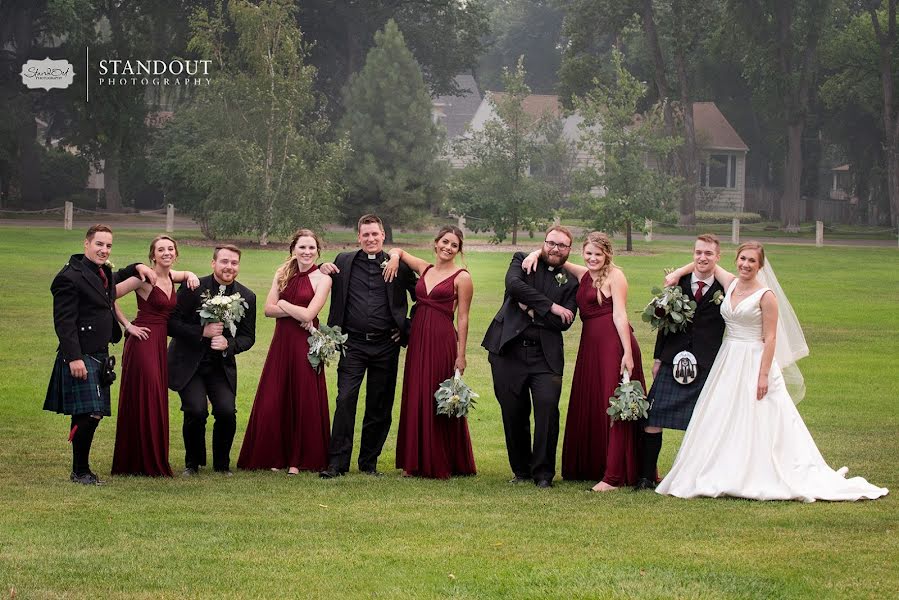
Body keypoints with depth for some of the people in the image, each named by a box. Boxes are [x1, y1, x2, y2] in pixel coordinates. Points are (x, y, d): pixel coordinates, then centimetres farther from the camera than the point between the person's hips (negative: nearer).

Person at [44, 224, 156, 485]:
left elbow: (117, 278, 41)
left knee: (91, 415, 10)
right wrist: (74, 358, -23)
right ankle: (80, 471, -2)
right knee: (88, 414, -11)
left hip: (100, 356, 9)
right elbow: (64, 321, -16)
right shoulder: (70, 277, -12)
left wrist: (137, 267, 22)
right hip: (81, 357, -9)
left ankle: (82, 468, 17)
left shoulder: (106, 274, 14)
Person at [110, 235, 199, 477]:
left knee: (157, 401, 10)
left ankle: (154, 463, 15)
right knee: (143, 401, -4)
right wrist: (127, 325, -12)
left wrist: (191, 276, 12)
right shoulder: (145, 278, -12)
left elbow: (185, 274, 35)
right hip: (143, 342, -8)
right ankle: (145, 464, 1)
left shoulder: (170, 277, 11)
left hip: (160, 344, 8)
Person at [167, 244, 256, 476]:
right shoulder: (192, 288, -9)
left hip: (222, 366, 3)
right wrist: (203, 331, -21)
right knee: (196, 411, -19)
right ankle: (192, 463, 5)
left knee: (227, 412, -16)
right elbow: (171, 323, -10)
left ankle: (222, 464, 8)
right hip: (189, 364, -3)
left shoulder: (246, 297, 1)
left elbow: (248, 336, 5)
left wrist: (228, 344, -16)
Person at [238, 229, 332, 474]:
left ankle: (298, 460, 9)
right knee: (274, 400, 2)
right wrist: (296, 312, -11)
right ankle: (275, 457, 11)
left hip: (305, 344, -4)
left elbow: (308, 314, -14)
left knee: (302, 400, 1)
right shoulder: (283, 273, 9)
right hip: (282, 341, 4)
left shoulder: (322, 279, -4)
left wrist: (283, 303, -4)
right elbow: (268, 309, 1)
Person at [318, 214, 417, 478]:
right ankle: (337, 462, -9)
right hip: (354, 344, 0)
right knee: (345, 400, -11)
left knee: (379, 407, 6)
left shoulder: (399, 265, 5)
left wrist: (408, 327, 5)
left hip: (386, 345, 1)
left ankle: (369, 462, 17)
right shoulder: (344, 262, 7)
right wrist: (323, 270, 1)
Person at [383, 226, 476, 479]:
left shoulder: (461, 277, -3)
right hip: (417, 339, 6)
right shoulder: (424, 268, 12)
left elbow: (462, 317, -5)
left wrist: (461, 354, -9)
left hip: (442, 341, -6)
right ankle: (417, 462, 13)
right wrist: (394, 257, 3)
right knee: (415, 399, 7)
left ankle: (442, 463, 5)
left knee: (439, 401, -3)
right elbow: (397, 251, 26)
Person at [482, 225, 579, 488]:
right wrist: (549, 306, -12)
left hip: (546, 355, 0)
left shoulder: (571, 281, 10)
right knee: (514, 413, 3)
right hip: (509, 350, 0)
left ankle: (543, 472, -5)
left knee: (548, 406, -15)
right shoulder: (522, 261, 9)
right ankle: (521, 469, 19)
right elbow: (514, 284, -14)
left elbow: (564, 322, -1)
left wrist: (532, 310, -8)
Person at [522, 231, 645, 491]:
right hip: (590, 345, 8)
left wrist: (627, 353, -18)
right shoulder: (583, 274, 16)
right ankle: (592, 467, 21)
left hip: (614, 343, -8)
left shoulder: (614, 275, -4)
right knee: (589, 408, 11)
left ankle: (614, 476, -9)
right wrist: (537, 253, 7)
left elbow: (619, 314, -12)